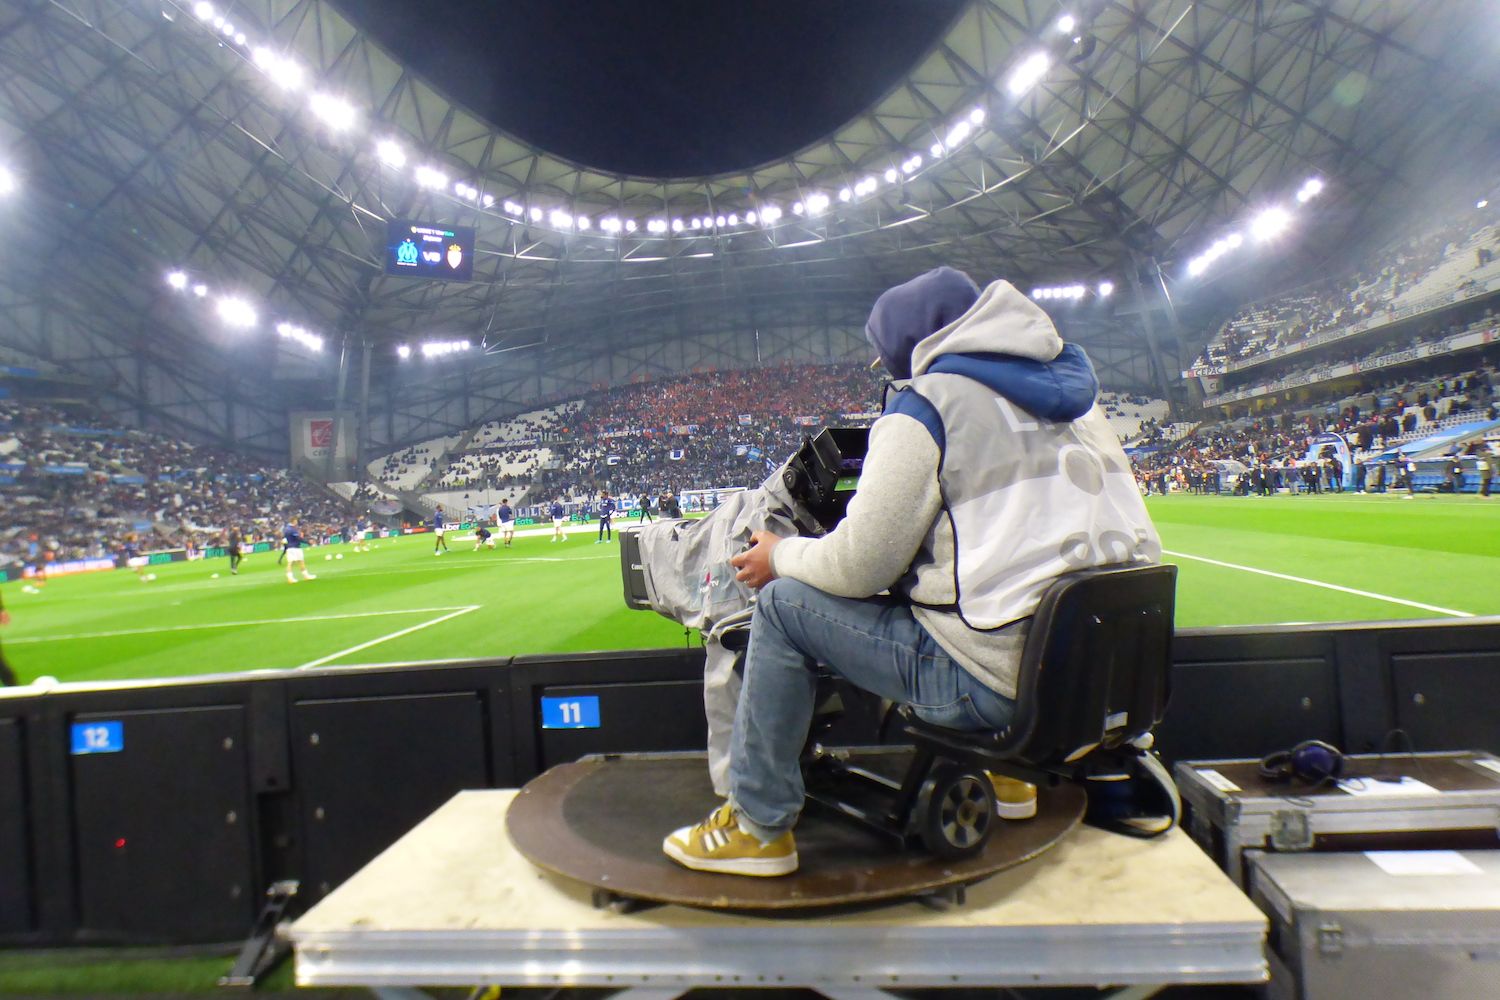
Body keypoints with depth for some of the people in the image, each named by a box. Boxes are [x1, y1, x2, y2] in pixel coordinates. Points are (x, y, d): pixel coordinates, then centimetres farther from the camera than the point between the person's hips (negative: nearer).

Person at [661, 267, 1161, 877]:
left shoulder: (928, 402, -7)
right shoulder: (1074, 394, 14)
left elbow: (858, 567, -11)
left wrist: (781, 555, 8)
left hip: (996, 681, -8)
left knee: (784, 602, 2)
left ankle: (758, 826, 9)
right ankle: (1003, 772, 33)